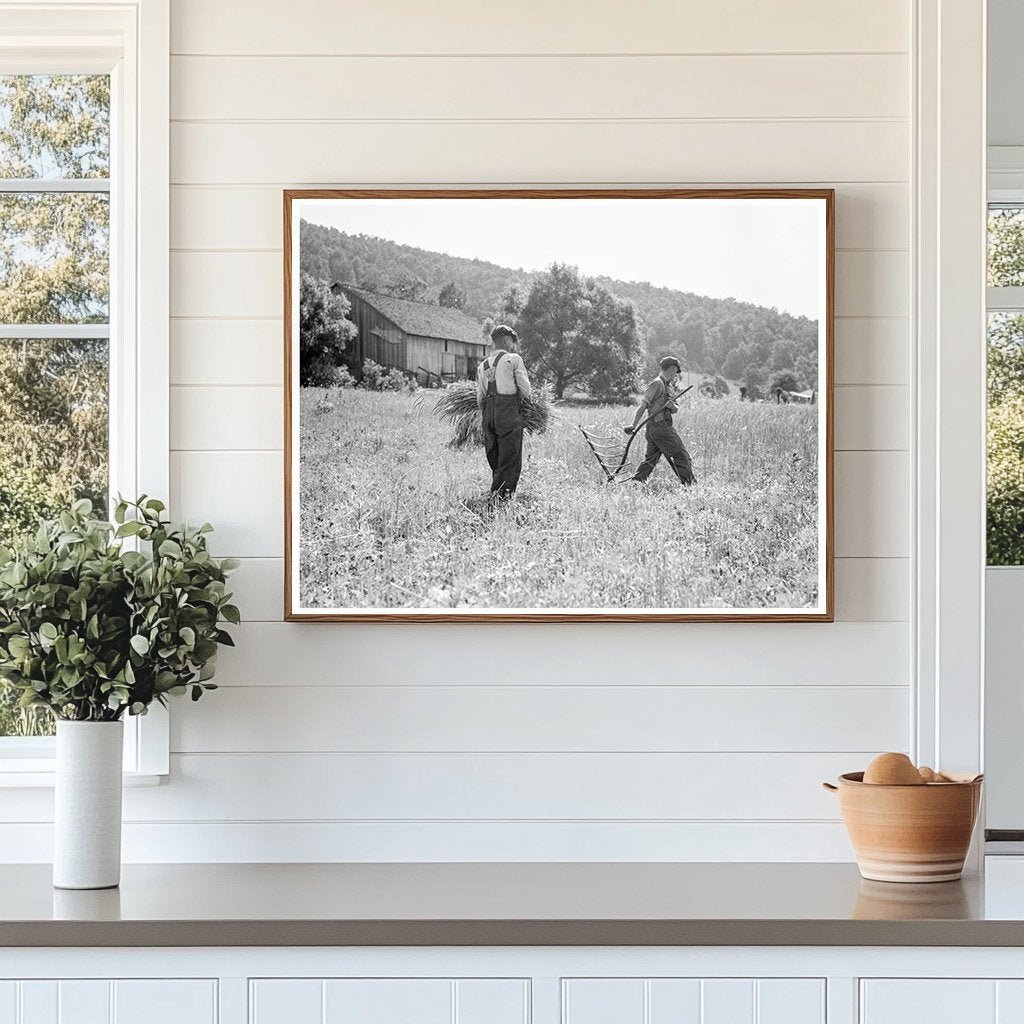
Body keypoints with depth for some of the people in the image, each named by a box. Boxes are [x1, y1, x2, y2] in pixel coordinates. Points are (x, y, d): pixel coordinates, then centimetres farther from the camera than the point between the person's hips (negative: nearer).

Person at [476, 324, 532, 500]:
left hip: (488, 413, 6)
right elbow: (525, 391, -3)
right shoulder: (513, 359, -1)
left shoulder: (482, 366, 17)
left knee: (495, 461, 12)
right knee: (510, 461, -5)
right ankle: (501, 497, -13)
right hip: (509, 412, -6)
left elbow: (480, 397, 15)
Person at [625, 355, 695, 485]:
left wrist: (672, 406, -7)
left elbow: (676, 410, 18)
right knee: (681, 455, -5)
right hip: (660, 427, -9)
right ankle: (688, 483, -2)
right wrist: (634, 425, -21)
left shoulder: (668, 385, 21)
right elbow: (643, 405, -16)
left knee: (650, 460, 6)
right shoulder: (657, 384, -9)